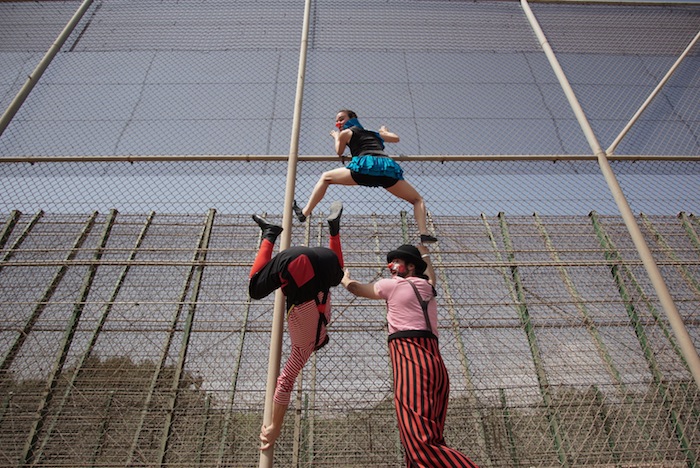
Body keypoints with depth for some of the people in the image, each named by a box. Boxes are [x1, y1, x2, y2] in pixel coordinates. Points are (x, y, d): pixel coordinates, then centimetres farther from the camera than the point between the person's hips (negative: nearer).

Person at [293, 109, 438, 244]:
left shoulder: (345, 133, 22)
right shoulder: (374, 132, 34)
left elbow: (339, 153, 37)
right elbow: (395, 138, 44)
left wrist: (336, 137, 56)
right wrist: (384, 130, 65)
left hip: (366, 165, -3)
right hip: (387, 166, 3)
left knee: (325, 177, 19)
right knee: (418, 200, 18)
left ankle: (304, 213, 12)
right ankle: (424, 234, -6)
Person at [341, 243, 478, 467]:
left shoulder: (393, 284, 6)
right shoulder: (427, 287, 23)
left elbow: (357, 288, 23)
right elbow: (430, 273, 50)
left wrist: (344, 280, 44)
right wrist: (425, 253, 69)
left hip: (411, 360, -8)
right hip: (434, 362, 8)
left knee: (420, 442, -19)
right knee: (428, 439, 7)